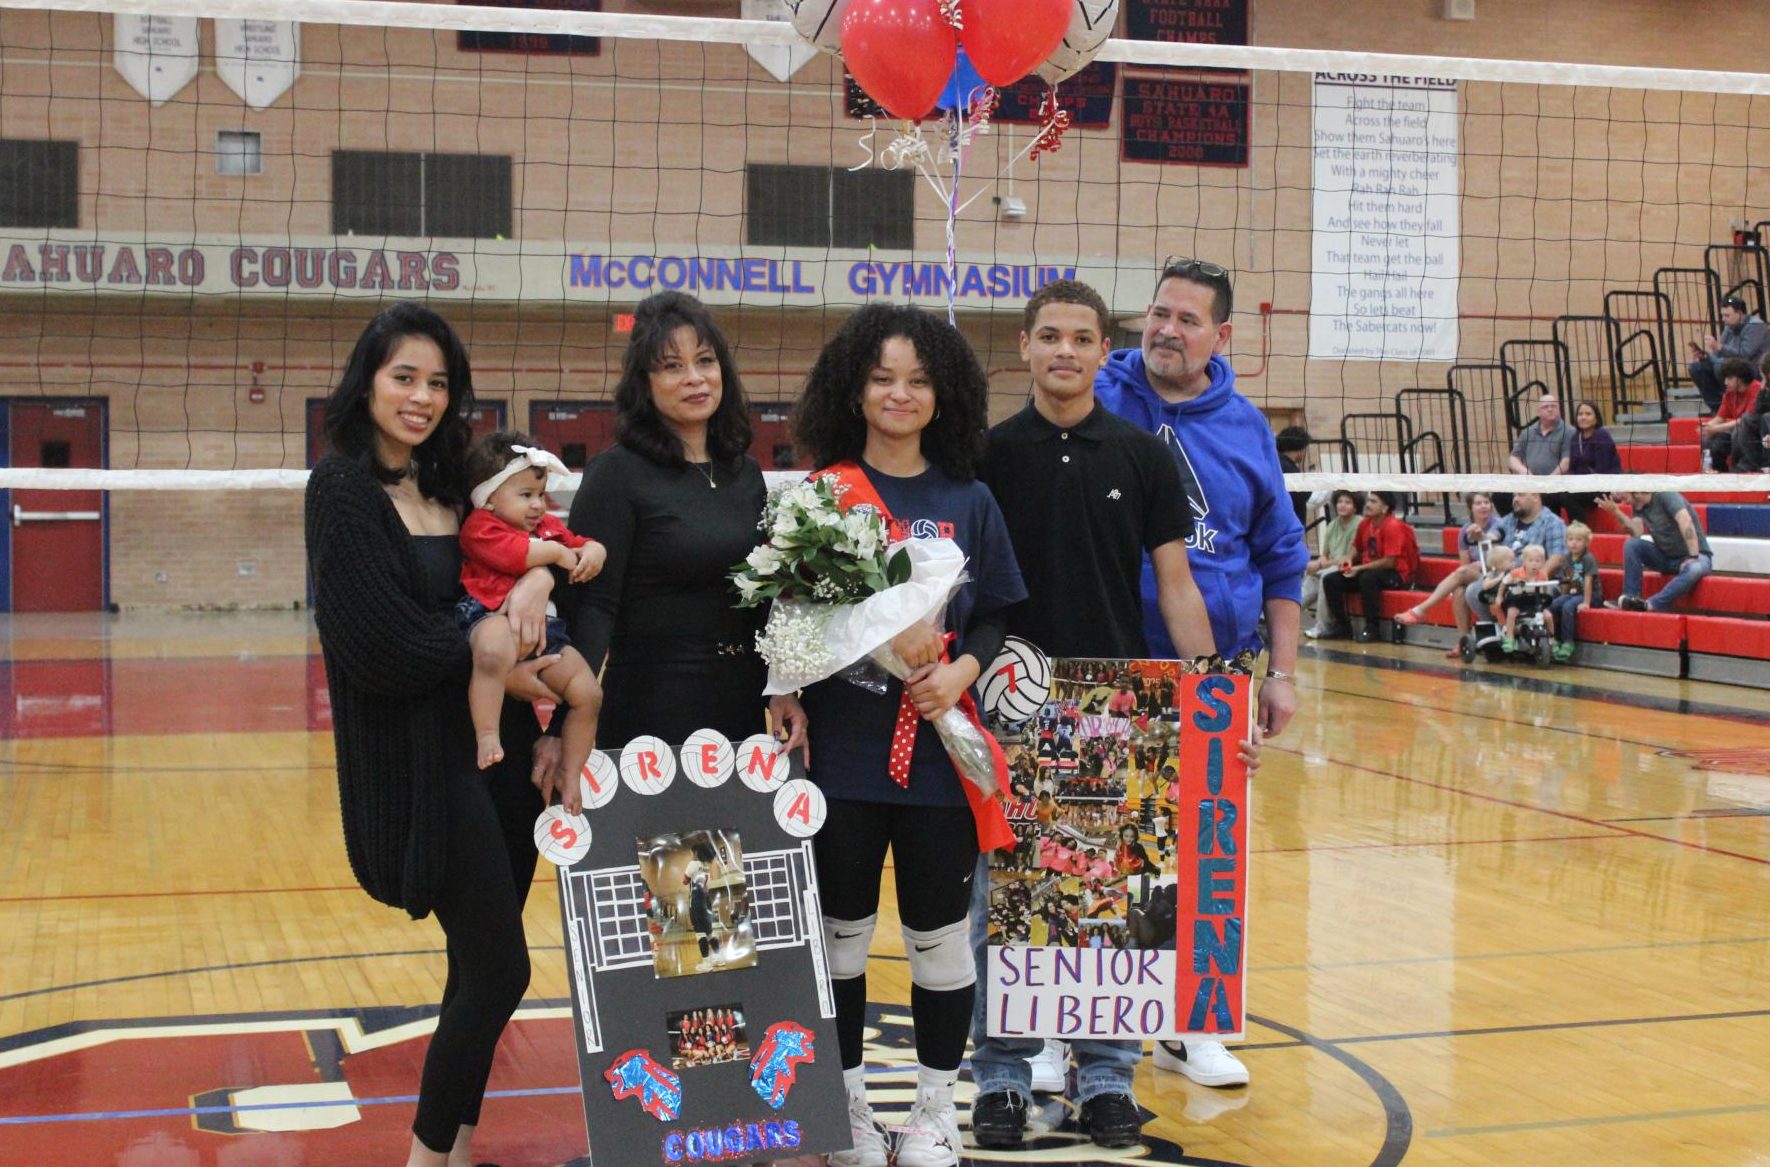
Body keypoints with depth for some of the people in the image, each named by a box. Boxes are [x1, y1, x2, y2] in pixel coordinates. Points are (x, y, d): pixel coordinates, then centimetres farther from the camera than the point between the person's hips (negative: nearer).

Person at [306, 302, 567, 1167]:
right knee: (499, 970, -5)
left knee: (482, 966, 13)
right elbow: (384, 641, -17)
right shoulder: (343, 488, -10)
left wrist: (538, 578, -9)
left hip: (497, 747, 7)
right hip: (418, 759, -7)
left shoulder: (454, 482, 10)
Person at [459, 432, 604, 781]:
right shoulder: (480, 527, 0)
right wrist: (558, 553, -5)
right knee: (494, 654, -44)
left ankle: (570, 775, 12)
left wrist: (592, 553, 4)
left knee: (588, 694, 0)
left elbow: (582, 544, 30)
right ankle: (487, 736, -37)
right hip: (495, 617, -8)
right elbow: (513, 553, -18)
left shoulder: (549, 527, 26)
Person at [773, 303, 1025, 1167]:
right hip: (842, 746, -1)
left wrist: (962, 670, -12)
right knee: (842, 932, 10)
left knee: (938, 936, 8)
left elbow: (996, 618, 7)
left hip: (940, 748, 1)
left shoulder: (969, 501, 6)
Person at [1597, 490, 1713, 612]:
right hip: (1665, 556, 6)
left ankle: (1648, 605, -44)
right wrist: (1616, 511, -17)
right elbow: (1637, 533, -9)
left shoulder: (1666, 496, -19)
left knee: (1694, 570, -38)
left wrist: (1694, 557, -36)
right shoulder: (1638, 505, 1)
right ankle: (1630, 598, -18)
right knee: (1632, 544, -15)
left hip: (1695, 556, -6)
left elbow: (1686, 521, -31)